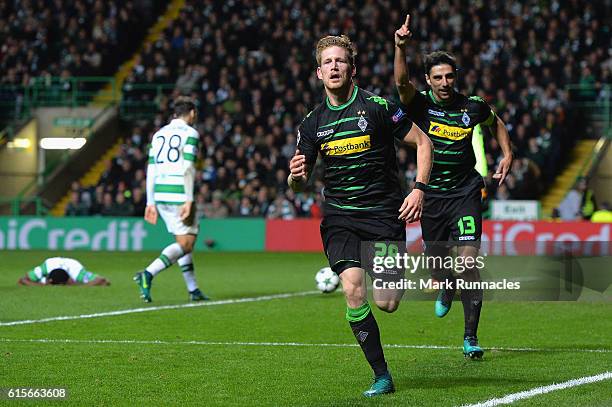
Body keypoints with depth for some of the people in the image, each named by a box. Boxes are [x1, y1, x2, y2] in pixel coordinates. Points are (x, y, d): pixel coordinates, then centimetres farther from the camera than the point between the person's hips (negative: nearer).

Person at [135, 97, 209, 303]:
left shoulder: (159, 134, 17)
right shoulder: (190, 133, -2)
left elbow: (151, 170, 14)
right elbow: (188, 168, -12)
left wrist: (151, 203, 15)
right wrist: (189, 201, -14)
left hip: (160, 193, 7)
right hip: (178, 194, -7)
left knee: (184, 241, 15)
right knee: (186, 243, -5)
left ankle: (193, 289, 13)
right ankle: (148, 274, -22)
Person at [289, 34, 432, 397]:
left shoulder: (377, 106, -6)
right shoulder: (313, 122, 5)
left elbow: (423, 142, 1)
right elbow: (299, 183, 10)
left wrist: (419, 189, -11)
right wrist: (296, 176, -15)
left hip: (383, 213, -2)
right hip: (339, 217, 2)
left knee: (387, 303, -8)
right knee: (354, 291, -19)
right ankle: (382, 377, -7)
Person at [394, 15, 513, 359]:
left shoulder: (472, 107, -3)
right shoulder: (420, 105, -7)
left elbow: (496, 122, 20)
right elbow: (402, 81, -28)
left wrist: (507, 155, 8)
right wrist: (401, 48, -44)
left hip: (465, 192, -1)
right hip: (431, 195, 1)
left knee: (469, 260, -15)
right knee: (438, 259, 12)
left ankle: (471, 337, -10)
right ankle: (447, 289, 52)